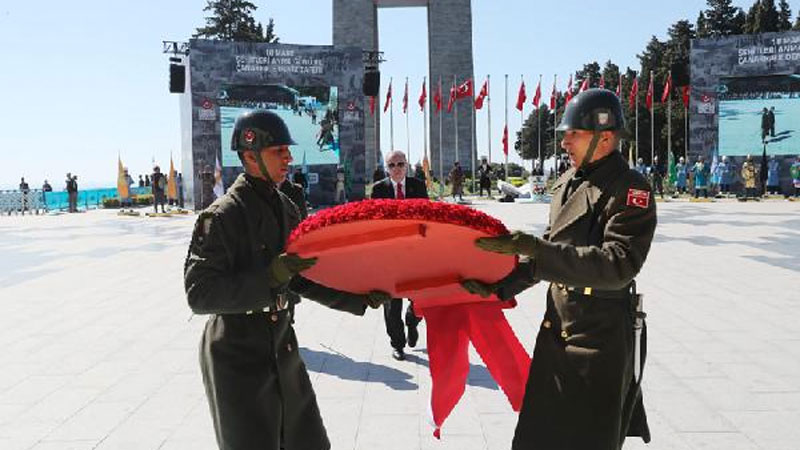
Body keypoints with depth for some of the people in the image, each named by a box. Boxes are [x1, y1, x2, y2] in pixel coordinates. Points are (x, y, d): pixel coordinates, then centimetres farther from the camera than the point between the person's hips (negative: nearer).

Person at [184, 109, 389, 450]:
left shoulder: (285, 208, 7)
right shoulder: (221, 215, -17)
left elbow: (303, 281, 11)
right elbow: (199, 295, -22)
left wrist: (361, 299, 2)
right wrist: (269, 277, -30)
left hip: (282, 348, 7)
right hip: (237, 359, -7)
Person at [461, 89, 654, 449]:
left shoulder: (631, 189, -15)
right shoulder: (567, 182, 9)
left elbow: (618, 265, -28)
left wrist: (532, 248, -31)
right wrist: (501, 287, 5)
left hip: (601, 339, -8)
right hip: (556, 330, 8)